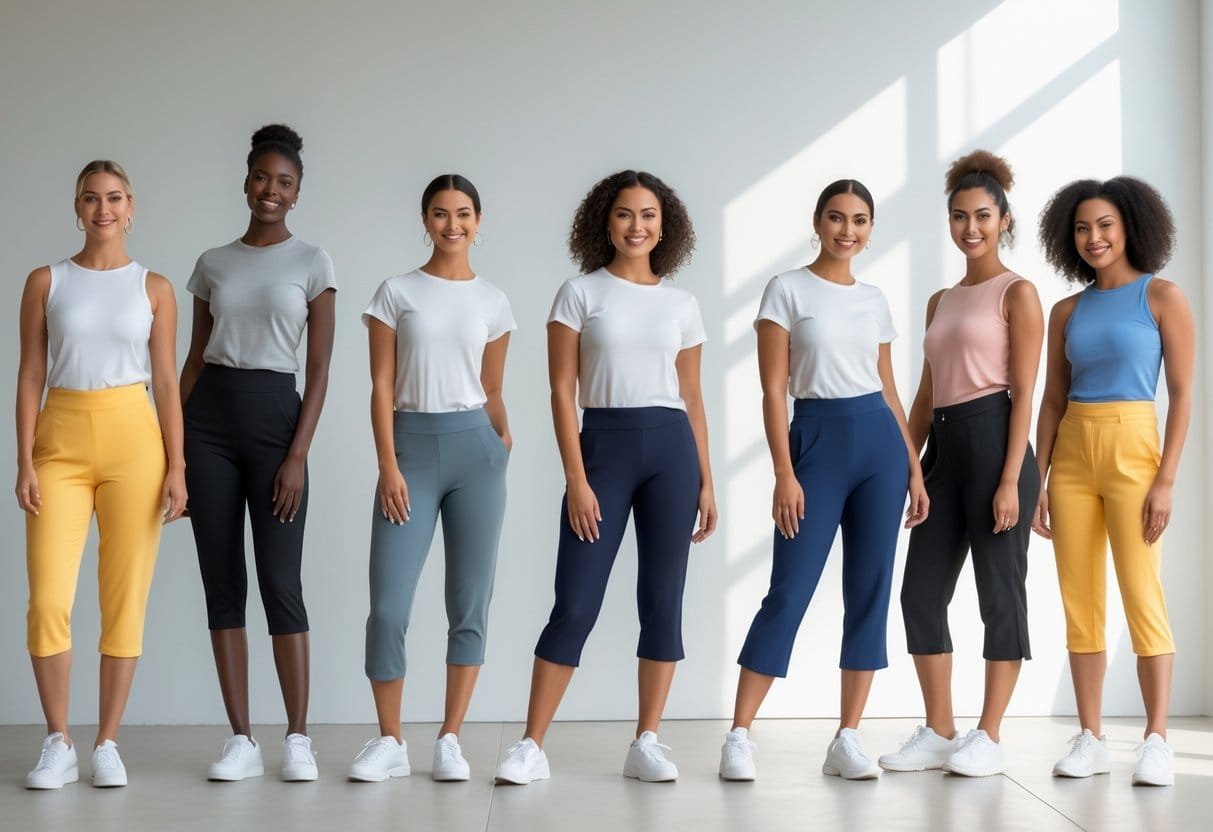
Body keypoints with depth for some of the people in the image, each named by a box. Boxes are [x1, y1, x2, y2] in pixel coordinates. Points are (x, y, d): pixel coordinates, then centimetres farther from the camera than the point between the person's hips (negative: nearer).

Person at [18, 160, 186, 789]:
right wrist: (25, 464, -4)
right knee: (48, 600, -7)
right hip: (61, 441, 0)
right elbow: (30, 377, 5)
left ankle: (107, 745, 11)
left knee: (125, 599, 0)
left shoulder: (153, 289, 7)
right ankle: (58, 744, 8)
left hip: (133, 438, 0)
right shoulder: (46, 282, 7)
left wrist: (176, 467, -2)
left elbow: (166, 383, 5)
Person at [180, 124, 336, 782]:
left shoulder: (312, 263, 3)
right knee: (222, 580, 2)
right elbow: (194, 358, 14)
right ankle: (241, 739, 8)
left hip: (275, 413, -3)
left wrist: (298, 455, -10)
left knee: (280, 581, -7)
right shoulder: (212, 264, 12)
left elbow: (319, 369, -1)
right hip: (209, 415, 3)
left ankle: (297, 738, 2)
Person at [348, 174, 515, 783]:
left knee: (469, 604, 2)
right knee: (388, 606, -6)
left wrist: (502, 440, -2)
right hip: (412, 445, -1)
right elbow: (382, 387, 0)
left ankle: (450, 739, 13)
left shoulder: (492, 302, 9)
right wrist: (389, 466, -8)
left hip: (474, 448, 2)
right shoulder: (397, 293, 4)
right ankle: (390, 742, 9)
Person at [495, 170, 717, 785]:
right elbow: (562, 392, -2)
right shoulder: (580, 294, 2)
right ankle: (531, 746, 3)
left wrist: (706, 481, 8)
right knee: (575, 602, -5)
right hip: (603, 444, -3)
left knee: (662, 600, 3)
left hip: (671, 448, 3)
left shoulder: (681, 304, 11)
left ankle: (646, 744, 12)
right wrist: (577, 479, -10)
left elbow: (692, 397, 13)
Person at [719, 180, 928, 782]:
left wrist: (915, 469, 10)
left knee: (871, 591, 3)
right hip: (816, 440, -4)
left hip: (880, 443, 5)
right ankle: (739, 736, 2)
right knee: (790, 592, -6)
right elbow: (773, 392, -6)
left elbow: (889, 391, 15)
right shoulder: (787, 290, -1)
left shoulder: (874, 300, 12)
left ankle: (847, 740, 11)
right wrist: (784, 474, -13)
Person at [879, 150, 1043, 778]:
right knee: (921, 591, 5)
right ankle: (938, 733, 15)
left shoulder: (1017, 292, -1)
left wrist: (1011, 480, -16)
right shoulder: (941, 301, 18)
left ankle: (988, 739, 7)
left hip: (994, 438, -7)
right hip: (943, 446, 7)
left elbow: (1023, 394, -9)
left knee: (999, 591, -1)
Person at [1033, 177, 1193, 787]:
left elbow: (1182, 394, -5)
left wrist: (1166, 480, -13)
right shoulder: (1066, 312, 11)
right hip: (1072, 457, 5)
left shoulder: (1162, 296, -1)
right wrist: (1039, 481, 5)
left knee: (1142, 597, -10)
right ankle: (1089, 739, 9)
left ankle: (1157, 742, -5)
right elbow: (1052, 401, 13)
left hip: (1133, 451, -4)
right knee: (1080, 601, 3)